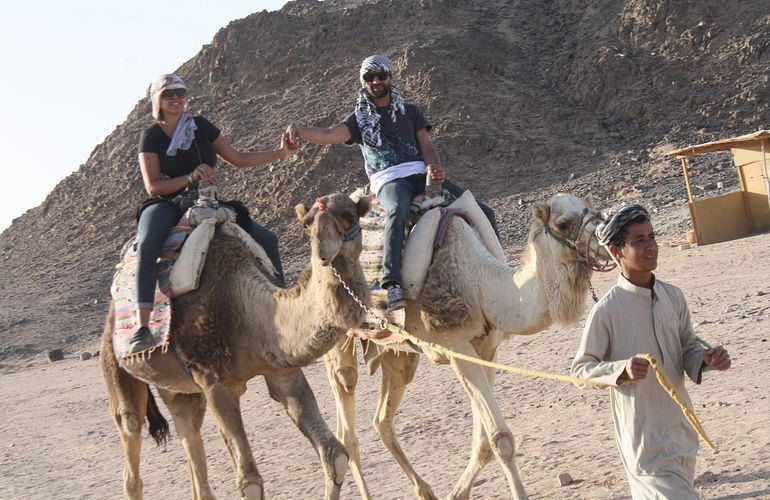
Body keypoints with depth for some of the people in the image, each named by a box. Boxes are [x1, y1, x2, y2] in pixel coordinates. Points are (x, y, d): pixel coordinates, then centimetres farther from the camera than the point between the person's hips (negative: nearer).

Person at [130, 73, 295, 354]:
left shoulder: (201, 127, 9)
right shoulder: (152, 137, -2)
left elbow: (239, 159, 15)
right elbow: (153, 186, -10)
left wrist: (279, 153, 6)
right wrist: (191, 178, -23)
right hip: (167, 205, -5)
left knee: (267, 239, -1)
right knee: (147, 245, -39)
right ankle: (142, 326, -45)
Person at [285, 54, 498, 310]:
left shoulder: (409, 111, 21)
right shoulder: (360, 119, 14)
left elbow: (427, 147, 13)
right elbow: (329, 134, -3)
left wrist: (435, 167, -11)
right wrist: (299, 131, -24)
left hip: (421, 174, 4)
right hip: (388, 180, -3)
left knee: (483, 213, -8)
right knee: (397, 212, -41)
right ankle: (392, 283, -47)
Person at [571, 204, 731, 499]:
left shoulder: (673, 297, 3)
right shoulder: (607, 311, -14)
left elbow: (687, 348, 14)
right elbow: (581, 368, -9)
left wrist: (707, 360, -8)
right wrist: (622, 369, -27)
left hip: (680, 428, 6)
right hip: (643, 436, -6)